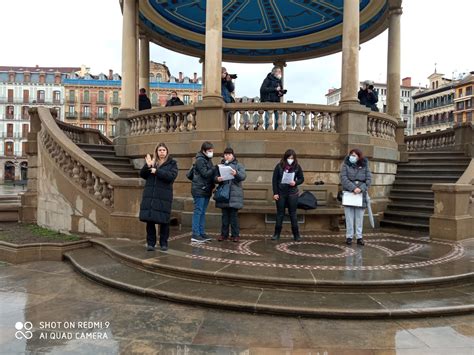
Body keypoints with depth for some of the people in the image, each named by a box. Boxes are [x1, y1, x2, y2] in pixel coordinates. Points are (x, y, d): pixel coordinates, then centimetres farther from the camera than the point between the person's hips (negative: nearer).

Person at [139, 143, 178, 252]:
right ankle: (150, 243, 16)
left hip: (164, 196, -3)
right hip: (150, 195, 3)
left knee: (164, 220, 1)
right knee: (149, 219, 4)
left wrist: (157, 171, -14)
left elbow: (172, 176, -11)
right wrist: (147, 166, -10)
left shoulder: (172, 163, 5)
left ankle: (163, 243, 16)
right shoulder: (152, 161, 13)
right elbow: (142, 175, 7)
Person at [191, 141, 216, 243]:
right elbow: (205, 174, -18)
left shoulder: (208, 160, 18)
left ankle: (202, 233, 15)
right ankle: (195, 234, -3)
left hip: (206, 190, 9)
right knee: (198, 211, -6)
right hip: (199, 190, -9)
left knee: (203, 212, 10)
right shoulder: (200, 160, -10)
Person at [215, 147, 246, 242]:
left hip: (234, 194, -2)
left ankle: (235, 235, 7)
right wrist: (217, 179, -15)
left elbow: (243, 176, -8)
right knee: (225, 215, 7)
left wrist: (236, 173, -29)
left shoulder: (238, 165, 6)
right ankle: (224, 234, 16)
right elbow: (214, 177, 8)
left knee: (234, 215, -1)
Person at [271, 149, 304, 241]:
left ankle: (296, 234, 12)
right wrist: (275, 193, -7)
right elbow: (274, 180, -3)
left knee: (293, 214, 5)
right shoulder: (279, 166, -4)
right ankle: (277, 234, 17)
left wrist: (295, 183, -14)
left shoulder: (297, 167, -1)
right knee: (280, 213, 8)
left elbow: (301, 179, 8)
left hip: (292, 193, 0)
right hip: (280, 193, 0)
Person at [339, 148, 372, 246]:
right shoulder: (345, 165, 2)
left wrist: (361, 188, -16)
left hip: (361, 195, 1)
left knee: (359, 218, 7)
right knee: (349, 217, 4)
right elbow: (343, 178, -9)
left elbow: (369, 179, 0)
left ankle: (359, 237, 15)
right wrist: (353, 188, -19)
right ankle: (349, 237, 12)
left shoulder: (365, 166, 6)